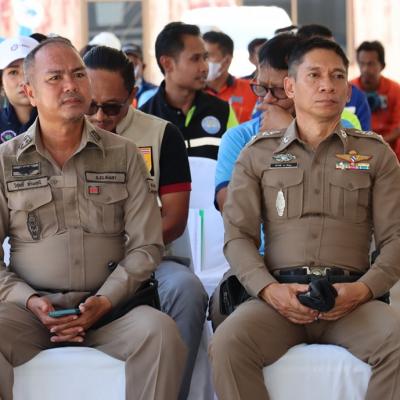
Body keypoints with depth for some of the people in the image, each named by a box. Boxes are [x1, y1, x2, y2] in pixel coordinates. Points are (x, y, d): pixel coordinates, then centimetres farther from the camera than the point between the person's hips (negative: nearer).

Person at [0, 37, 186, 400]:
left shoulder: (124, 155, 10)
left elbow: (146, 245, 4)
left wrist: (104, 301, -10)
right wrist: (30, 301, -10)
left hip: (108, 307, 1)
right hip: (30, 307, 0)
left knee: (160, 331, -31)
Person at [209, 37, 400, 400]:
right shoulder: (258, 154, 14)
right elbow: (238, 236, 7)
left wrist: (362, 289, -12)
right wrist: (269, 289, -12)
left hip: (350, 295, 0)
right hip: (280, 294, 0)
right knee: (227, 344, -32)